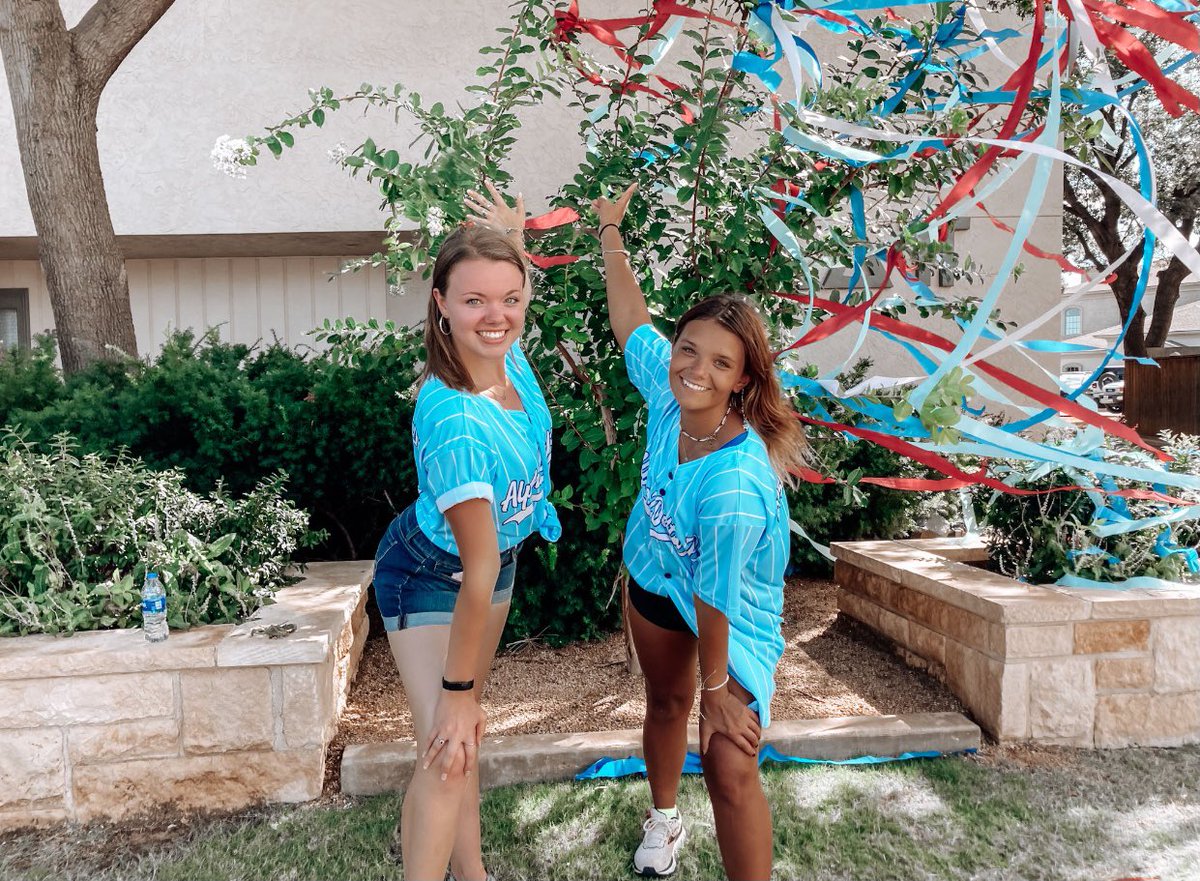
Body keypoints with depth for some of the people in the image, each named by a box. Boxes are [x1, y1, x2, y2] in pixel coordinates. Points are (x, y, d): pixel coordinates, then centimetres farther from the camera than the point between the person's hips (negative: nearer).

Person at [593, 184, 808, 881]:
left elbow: (714, 598, -30)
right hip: (652, 579, 7)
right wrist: (611, 231, 5)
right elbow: (631, 319, -5)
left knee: (732, 771, -11)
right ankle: (664, 820, 55)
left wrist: (716, 686, -17)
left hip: (732, 613, -6)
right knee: (667, 701, 27)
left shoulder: (736, 485, -40)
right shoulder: (669, 392, -23)